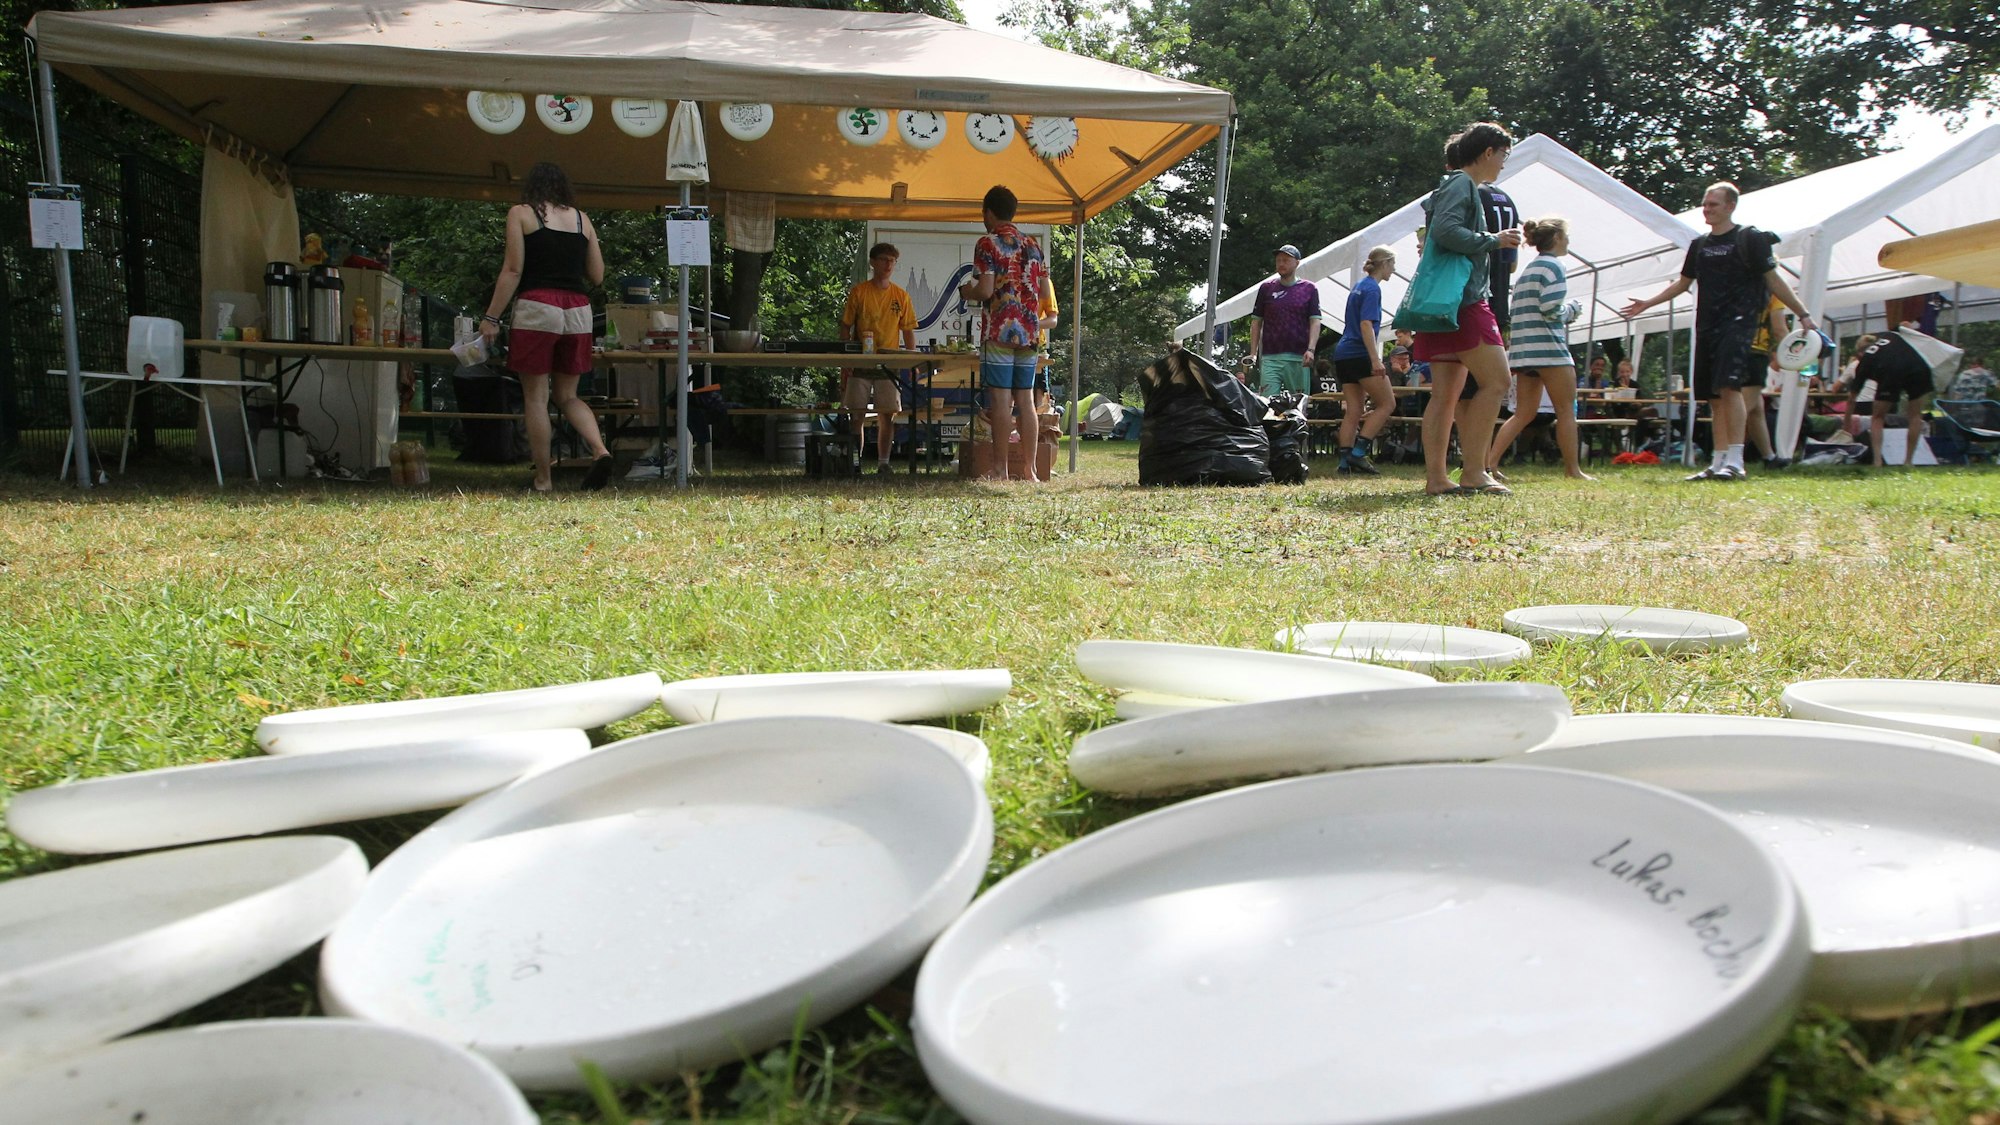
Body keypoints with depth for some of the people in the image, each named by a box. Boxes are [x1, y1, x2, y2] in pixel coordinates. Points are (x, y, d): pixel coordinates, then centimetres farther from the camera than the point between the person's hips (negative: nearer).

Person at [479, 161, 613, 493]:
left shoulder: (521, 213, 4)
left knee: (536, 397, 3)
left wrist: (491, 317, -2)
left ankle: (543, 480, 3)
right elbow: (597, 276, 15)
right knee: (567, 396, 14)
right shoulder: (582, 219, 15)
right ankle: (600, 450, -10)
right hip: (577, 311, 4)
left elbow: (513, 271, -4)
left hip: (537, 307, -4)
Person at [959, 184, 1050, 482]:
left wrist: (966, 291, 7)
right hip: (1029, 331, 6)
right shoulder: (1033, 244, 13)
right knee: (1026, 399, 7)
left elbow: (985, 290, -13)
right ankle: (1030, 469, 6)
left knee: (1000, 400, -5)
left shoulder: (988, 244, -6)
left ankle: (1000, 469, -4)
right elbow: (1042, 290, 14)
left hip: (1000, 331, -6)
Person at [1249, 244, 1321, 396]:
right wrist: (1253, 353, 3)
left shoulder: (1309, 289, 9)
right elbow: (1256, 322, 12)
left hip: (1299, 357, 0)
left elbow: (1315, 321, 3)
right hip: (1270, 357, 0)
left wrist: (1310, 349, -12)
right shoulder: (1266, 288, 12)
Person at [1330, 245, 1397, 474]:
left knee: (1353, 411, 6)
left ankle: (1345, 461, 0)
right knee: (1387, 404, -2)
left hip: (1344, 354, 9)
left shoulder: (1358, 286, 19)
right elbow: (1366, 325, -18)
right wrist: (1376, 360, -23)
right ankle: (1358, 452, -10)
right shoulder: (1372, 288, -9)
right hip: (1361, 354, -9)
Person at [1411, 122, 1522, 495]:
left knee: (1445, 393, 5)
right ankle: (1473, 472, -12)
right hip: (1463, 300, -10)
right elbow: (1445, 230, -20)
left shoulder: (1457, 184, 25)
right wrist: (1494, 240, -13)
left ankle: (1435, 477, 2)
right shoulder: (1461, 184, -5)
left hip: (1446, 303, 10)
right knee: (1495, 380, -11)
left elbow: (1437, 234, 25)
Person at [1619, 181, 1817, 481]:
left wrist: (1803, 315, -3)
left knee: (1729, 386, -21)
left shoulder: (1750, 238, 1)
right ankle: (1718, 462, 8)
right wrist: (1647, 303, 19)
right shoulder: (1699, 245, 17)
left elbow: (1773, 280, 1)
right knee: (1714, 397, 5)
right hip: (1706, 327, 6)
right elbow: (1683, 283, 26)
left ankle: (1735, 461, -22)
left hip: (1738, 323, -6)